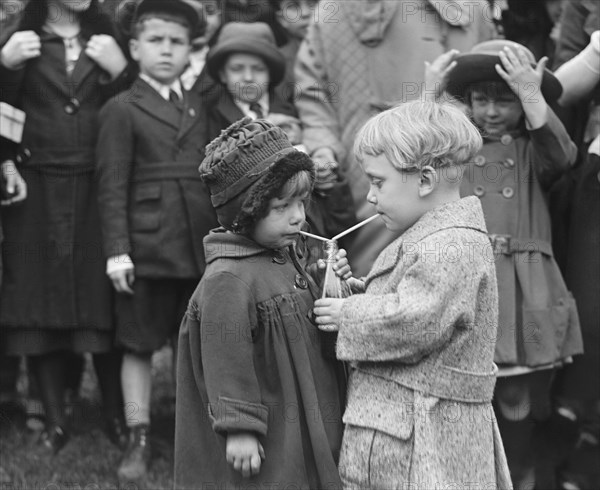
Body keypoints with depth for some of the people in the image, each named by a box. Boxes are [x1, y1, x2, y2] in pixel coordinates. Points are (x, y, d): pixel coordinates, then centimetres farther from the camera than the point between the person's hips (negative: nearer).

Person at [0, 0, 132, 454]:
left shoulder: (107, 38, 7)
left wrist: (120, 71, -10)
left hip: (97, 191, 0)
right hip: (37, 194, 0)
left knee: (103, 307, 0)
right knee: (41, 306, 2)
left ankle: (117, 417, 11)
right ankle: (55, 420, 12)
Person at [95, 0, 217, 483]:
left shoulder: (199, 105, 14)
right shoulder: (122, 109, -1)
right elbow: (112, 186, -5)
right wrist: (117, 251, -11)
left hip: (202, 244, 4)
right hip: (147, 245, -4)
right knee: (140, 345, 2)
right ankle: (139, 440, 9)